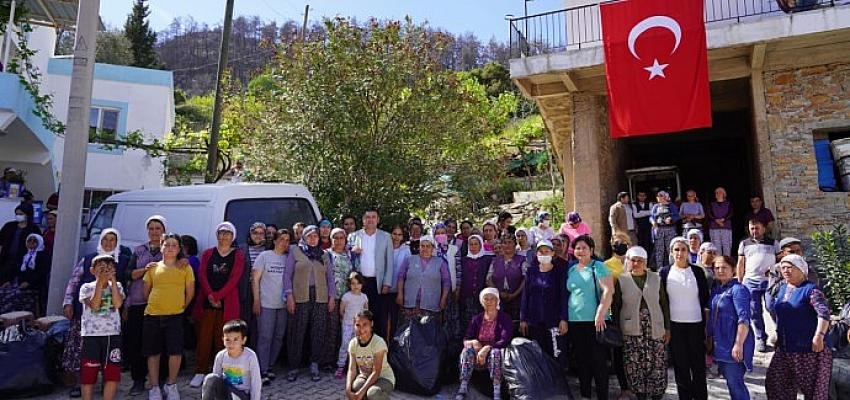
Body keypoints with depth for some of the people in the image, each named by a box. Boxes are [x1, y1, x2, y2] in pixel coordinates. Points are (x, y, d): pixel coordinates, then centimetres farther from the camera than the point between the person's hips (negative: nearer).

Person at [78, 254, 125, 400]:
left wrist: (113, 281, -11)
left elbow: (118, 304, -11)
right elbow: (94, 306, -15)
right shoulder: (87, 287, 2)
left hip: (113, 335, 2)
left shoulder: (117, 286, 8)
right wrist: (100, 282, -14)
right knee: (88, 375, 3)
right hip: (91, 335, -1)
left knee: (113, 374, 0)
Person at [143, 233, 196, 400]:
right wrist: (155, 304, 13)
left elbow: (190, 292, 5)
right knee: (153, 353, 8)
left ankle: (171, 385, 13)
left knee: (175, 352, -8)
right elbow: (146, 291, 15)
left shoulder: (185, 268, 3)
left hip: (175, 316, -2)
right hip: (152, 316, 2)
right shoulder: (153, 268, 9)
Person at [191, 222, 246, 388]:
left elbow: (234, 278, -5)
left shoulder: (238, 255, 6)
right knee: (203, 338, 1)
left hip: (227, 303, -2)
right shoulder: (207, 253, 13)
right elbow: (202, 275, 2)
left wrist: (217, 296, -13)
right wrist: (210, 295, -13)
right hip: (206, 302, 2)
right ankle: (200, 372, 10)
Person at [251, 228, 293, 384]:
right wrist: (256, 301, -8)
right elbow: (255, 279, -2)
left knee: (279, 338, 11)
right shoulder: (264, 256, -2)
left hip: (283, 305, 4)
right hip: (266, 304, -4)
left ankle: (269, 366, 25)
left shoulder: (290, 258, 7)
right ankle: (262, 371, 6)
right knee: (265, 338, -3)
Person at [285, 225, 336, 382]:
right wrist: (289, 295, -6)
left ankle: (314, 366, 12)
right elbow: (288, 275, 4)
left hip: (320, 298, 2)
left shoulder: (323, 255, 15)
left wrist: (332, 296, 7)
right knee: (297, 332, -2)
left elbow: (330, 277, 15)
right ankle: (293, 368, 10)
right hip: (300, 298, -2)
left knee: (318, 332, 1)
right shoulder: (295, 252, 8)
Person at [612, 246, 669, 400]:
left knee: (657, 365, 0)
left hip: (655, 329, 1)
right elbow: (615, 307, 5)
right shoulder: (621, 280, 3)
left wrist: (667, 328, 6)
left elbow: (664, 304, 10)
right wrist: (617, 330, 0)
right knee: (635, 366, 0)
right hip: (631, 331, -1)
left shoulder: (656, 278, 8)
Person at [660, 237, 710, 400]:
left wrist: (707, 324, 0)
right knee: (680, 366, 7)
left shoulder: (698, 271, 1)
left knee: (698, 365, 4)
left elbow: (705, 299, 4)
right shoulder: (664, 272, 1)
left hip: (696, 324, 0)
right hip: (674, 325, 0)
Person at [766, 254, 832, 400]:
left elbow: (824, 312, -26)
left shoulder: (810, 289, -12)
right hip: (784, 349, 7)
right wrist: (778, 334, 24)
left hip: (809, 349, -7)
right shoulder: (782, 289, 11)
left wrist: (819, 336, -36)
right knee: (774, 383, 9)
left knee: (813, 388, 4)